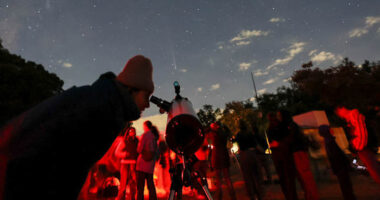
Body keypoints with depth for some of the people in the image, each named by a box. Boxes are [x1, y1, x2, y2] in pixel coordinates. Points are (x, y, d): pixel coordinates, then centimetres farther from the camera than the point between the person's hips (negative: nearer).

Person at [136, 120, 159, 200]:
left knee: (140, 185, 0)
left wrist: (139, 150, 9)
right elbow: (157, 151, 15)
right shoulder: (154, 136, 11)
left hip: (143, 162, -6)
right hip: (151, 163, 6)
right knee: (150, 183, 14)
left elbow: (139, 149, -10)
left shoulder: (145, 135, -9)